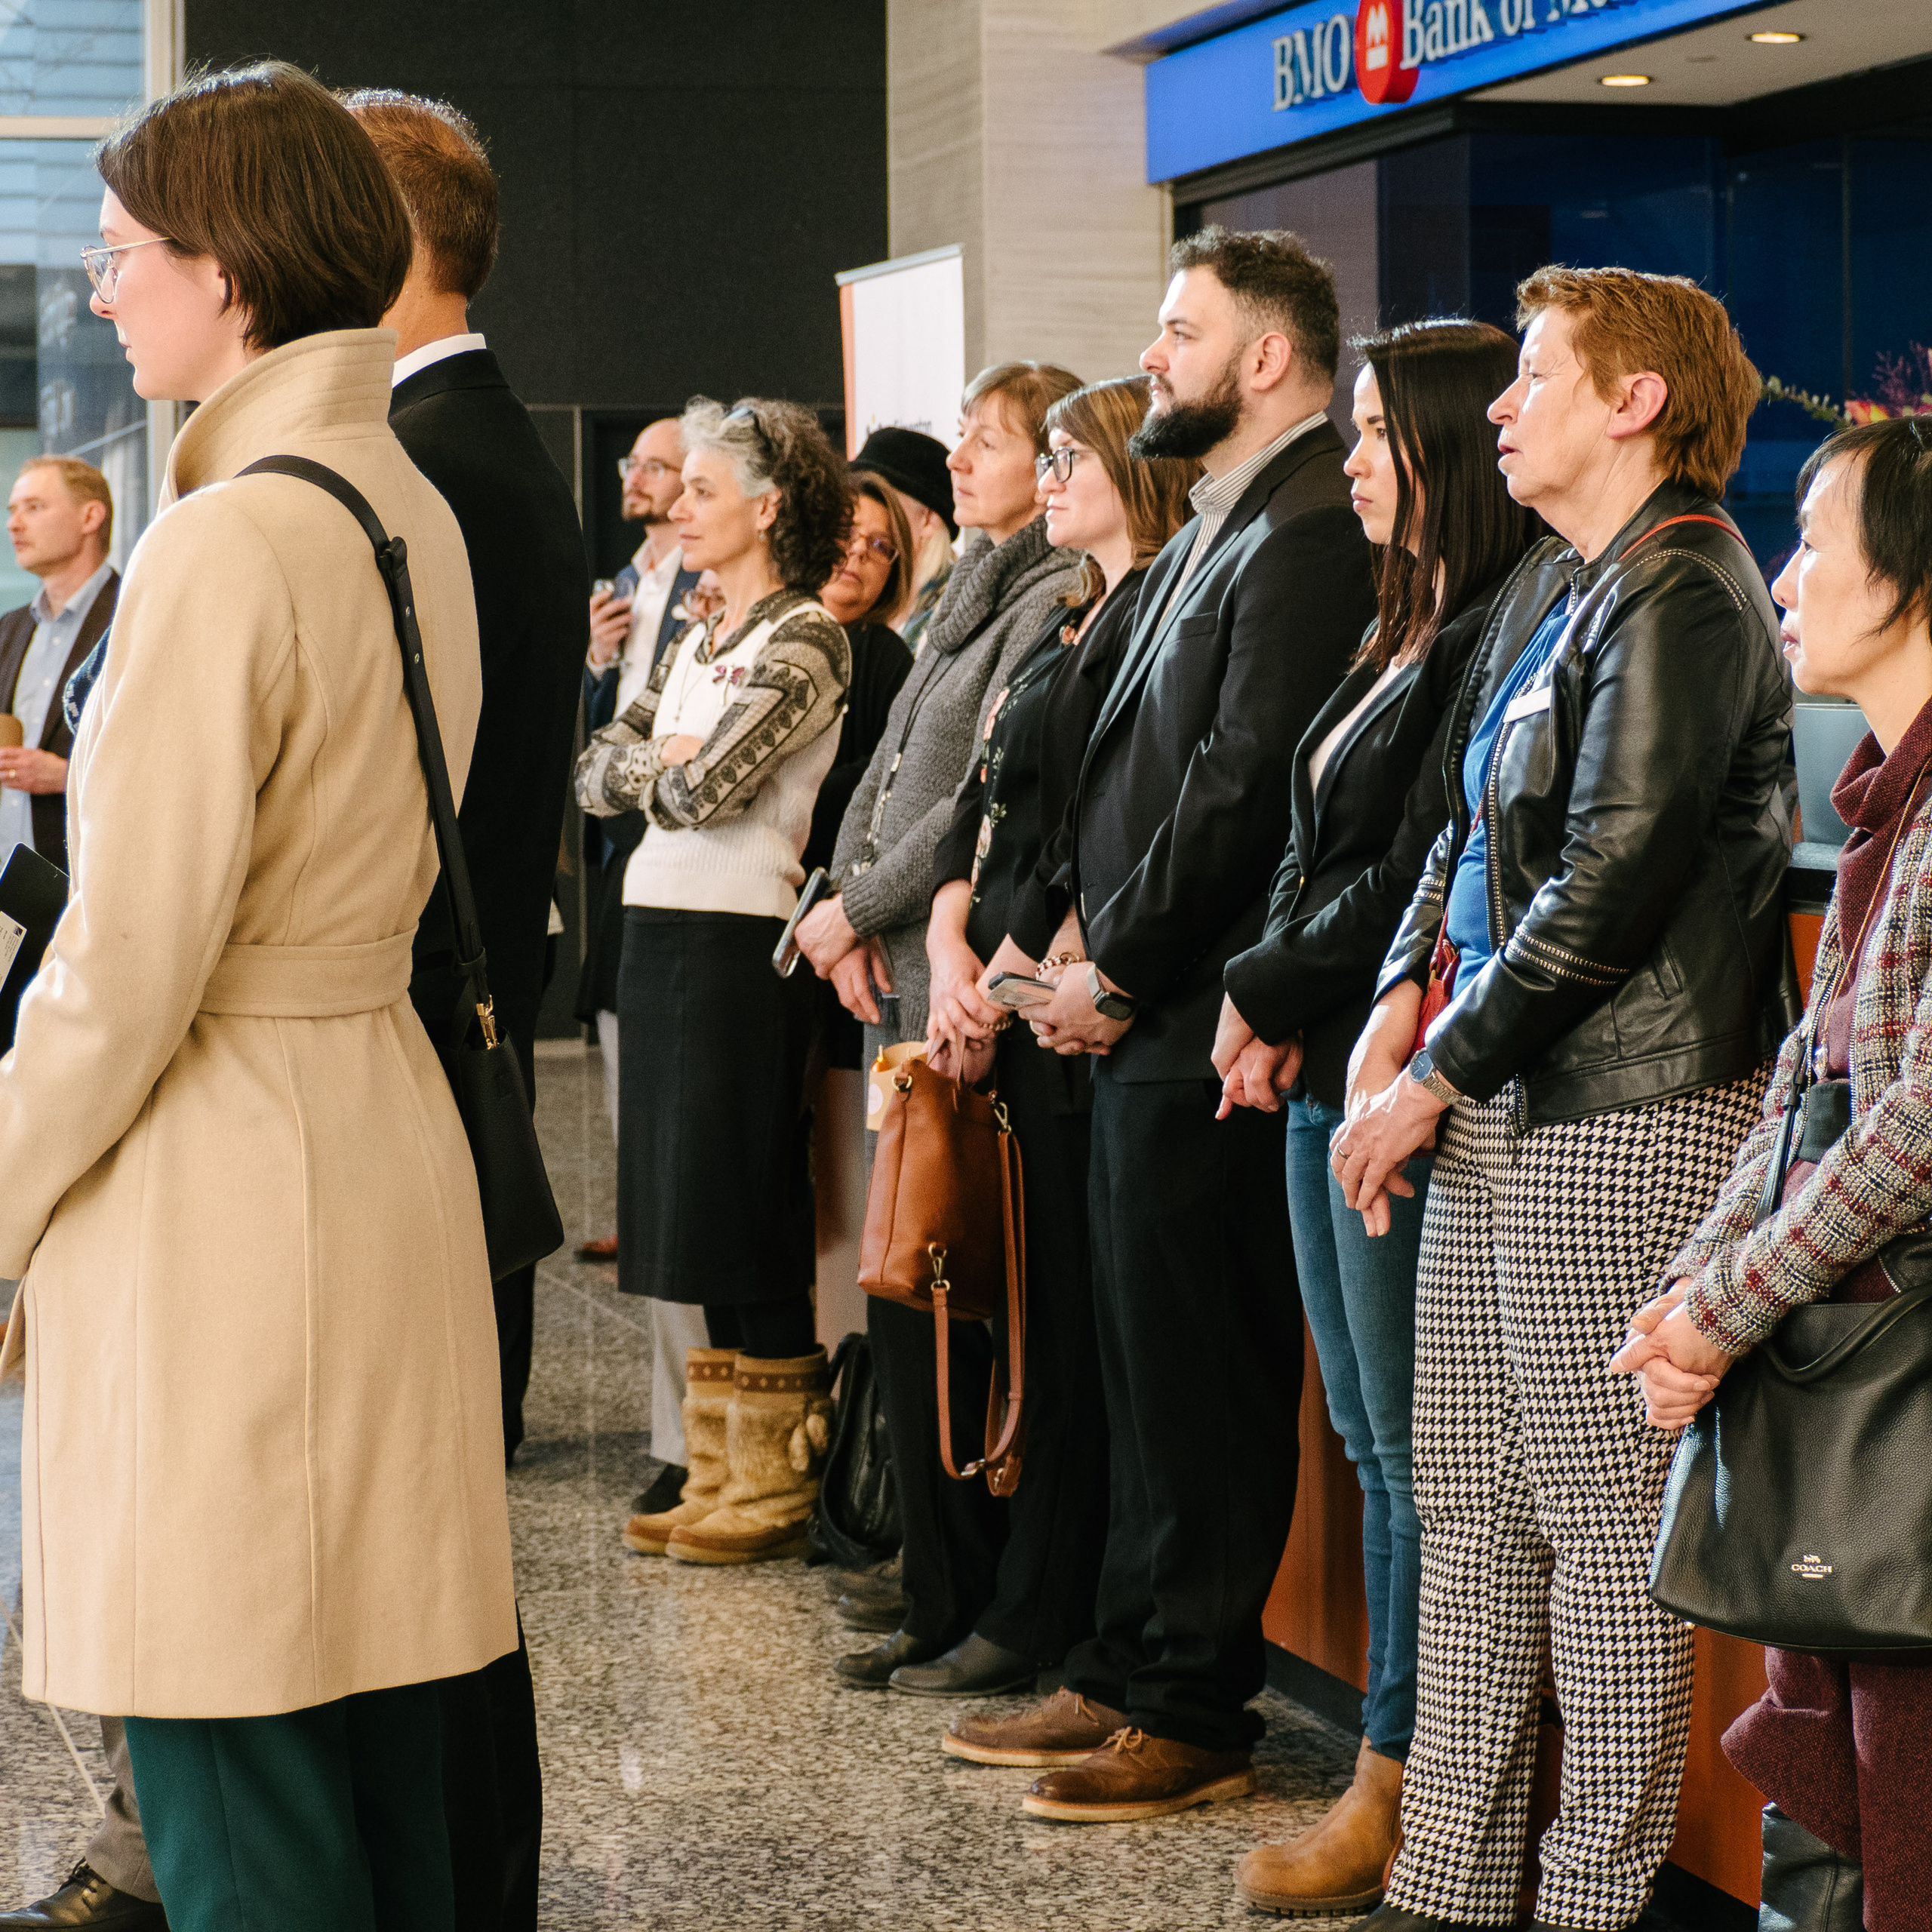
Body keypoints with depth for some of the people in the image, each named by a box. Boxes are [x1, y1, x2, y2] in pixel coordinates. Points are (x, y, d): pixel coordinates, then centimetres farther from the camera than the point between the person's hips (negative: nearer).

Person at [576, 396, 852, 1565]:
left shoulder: (806, 639, -9)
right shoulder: (699, 642, 18)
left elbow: (709, 784, -19)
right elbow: (598, 772, 12)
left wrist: (665, 768, 1)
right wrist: (661, 763, -6)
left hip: (740, 942, -9)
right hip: (662, 932, 9)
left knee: (749, 1210, -4)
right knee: (693, 1208, 10)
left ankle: (776, 1487, 3)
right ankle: (719, 1474, 16)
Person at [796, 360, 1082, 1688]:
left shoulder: (1055, 603, -11)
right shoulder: (972, 595, 18)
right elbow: (888, 772, 19)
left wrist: (858, 909, -7)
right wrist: (848, 911, 4)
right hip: (904, 981, 9)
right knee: (910, 1302, 10)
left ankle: (971, 1600, 2)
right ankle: (945, 1594, 17)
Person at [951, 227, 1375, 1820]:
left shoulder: (1310, 534, -15)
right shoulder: (1220, 526, 18)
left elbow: (1243, 787, -21)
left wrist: (1117, 964, -13)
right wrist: (1093, 941, 8)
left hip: (1208, 1029, -10)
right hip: (1146, 1022, 10)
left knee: (1202, 1382, -2)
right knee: (1149, 1368, 16)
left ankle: (1195, 1715, 6)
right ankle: (1127, 1673, 25)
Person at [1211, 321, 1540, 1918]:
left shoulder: (1496, 640, -14)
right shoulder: (1402, 636, 17)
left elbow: (1416, 876, -18)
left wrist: (1274, 996, -8)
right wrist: (1272, 1013, 5)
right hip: (1325, 1079, 10)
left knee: (1417, 1447, -2)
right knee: (1374, 1444, 12)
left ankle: (1400, 1789, 5)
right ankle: (1399, 1774, 19)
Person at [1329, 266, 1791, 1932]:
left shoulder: (1679, 598, -14)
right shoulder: (1555, 580, 15)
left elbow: (1608, 889, -18)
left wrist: (1436, 1079, -12)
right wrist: (1406, 994, 5)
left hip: (1621, 1118, -9)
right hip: (1498, 1107, 9)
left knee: (1603, 1524, -2)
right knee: (1473, 1513, 12)